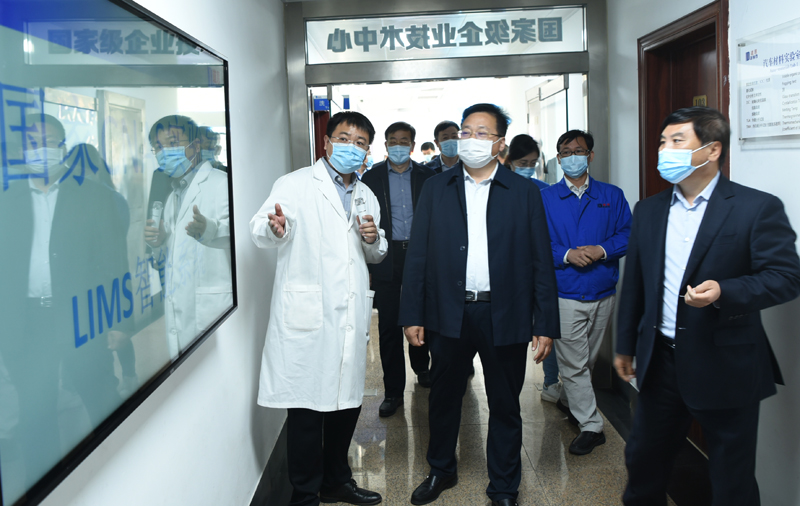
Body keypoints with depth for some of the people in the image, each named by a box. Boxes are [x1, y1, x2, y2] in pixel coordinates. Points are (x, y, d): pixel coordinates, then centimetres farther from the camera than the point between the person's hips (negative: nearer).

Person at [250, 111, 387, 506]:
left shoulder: (366, 196, 17)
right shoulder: (296, 185, -3)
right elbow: (261, 230, -17)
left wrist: (374, 240, 1)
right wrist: (274, 227, -41)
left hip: (351, 318, 6)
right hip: (307, 319, -6)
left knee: (346, 402, 15)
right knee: (306, 407, -2)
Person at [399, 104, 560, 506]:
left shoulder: (524, 193, 1)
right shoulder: (435, 190, 5)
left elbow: (541, 263, 0)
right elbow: (417, 256, 3)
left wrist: (545, 325, -5)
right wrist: (412, 315, -2)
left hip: (505, 318, -1)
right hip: (448, 315, 1)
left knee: (505, 407, 11)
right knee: (443, 398, 16)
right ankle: (441, 471, 39)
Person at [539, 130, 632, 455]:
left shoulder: (612, 196, 7)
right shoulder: (545, 198, 2)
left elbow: (628, 234, 1)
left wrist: (601, 250, -16)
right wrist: (567, 254, -19)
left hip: (603, 293, 3)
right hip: (565, 295, -2)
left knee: (587, 358, 16)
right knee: (574, 362, -3)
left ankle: (568, 401, 40)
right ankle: (590, 425, 7)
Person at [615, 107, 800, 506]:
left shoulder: (758, 208, -8)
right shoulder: (648, 211, 8)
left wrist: (725, 291, -29)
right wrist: (625, 344, 16)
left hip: (726, 367, -5)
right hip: (660, 361, 5)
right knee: (643, 458, 18)